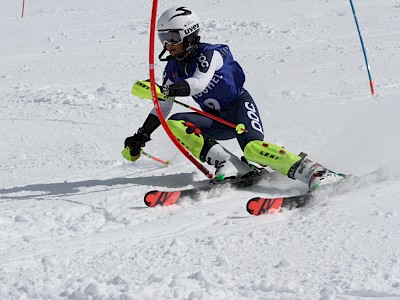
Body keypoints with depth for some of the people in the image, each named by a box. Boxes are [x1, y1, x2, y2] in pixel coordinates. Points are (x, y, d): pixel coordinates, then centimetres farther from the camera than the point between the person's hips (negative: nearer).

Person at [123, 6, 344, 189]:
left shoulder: (210, 54, -17)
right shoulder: (173, 69, 4)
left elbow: (199, 83, -35)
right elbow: (162, 108, 12)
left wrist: (164, 89, -47)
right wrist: (141, 137, 6)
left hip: (240, 106, -7)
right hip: (217, 120, 7)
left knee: (253, 148, -35)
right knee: (174, 124, -19)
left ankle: (316, 173, -38)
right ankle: (229, 166, -25)